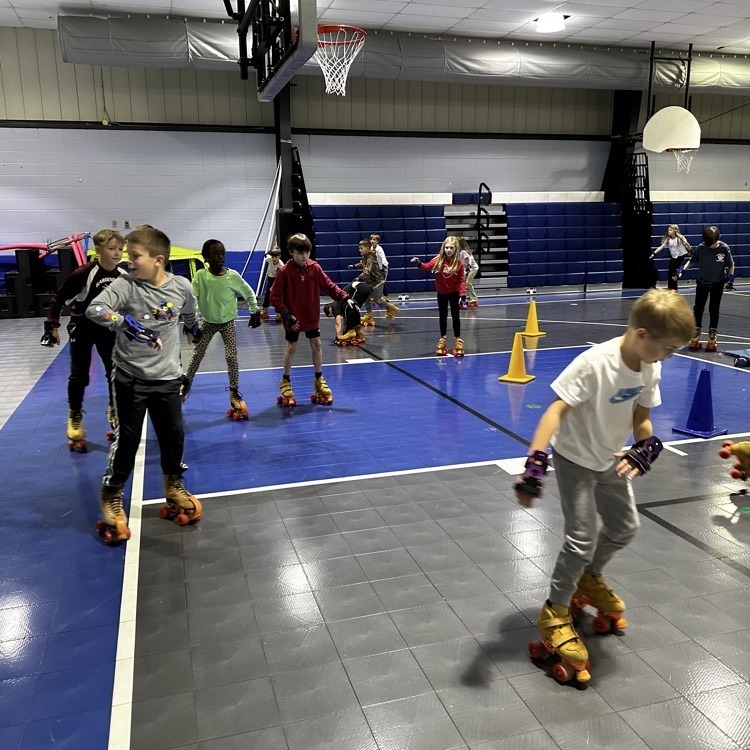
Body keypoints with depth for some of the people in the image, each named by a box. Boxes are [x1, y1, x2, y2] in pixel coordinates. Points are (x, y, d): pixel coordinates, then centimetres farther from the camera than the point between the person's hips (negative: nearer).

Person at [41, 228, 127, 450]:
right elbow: (59, 298, -14)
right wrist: (52, 325, -14)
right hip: (82, 328, -4)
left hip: (108, 329, 4)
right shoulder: (84, 273, -23)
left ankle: (114, 413, 26)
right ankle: (75, 418, 21)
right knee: (79, 376, 4)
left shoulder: (123, 275, -8)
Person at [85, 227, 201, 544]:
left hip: (167, 377, 3)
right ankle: (111, 497, 21)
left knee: (173, 434, 12)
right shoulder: (125, 285, -13)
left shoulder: (181, 286, -5)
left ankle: (173, 484, 36)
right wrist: (124, 322, -39)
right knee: (126, 438, 3)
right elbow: (94, 309, -25)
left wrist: (193, 325, 36)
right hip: (130, 377, -2)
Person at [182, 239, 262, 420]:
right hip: (208, 322, 1)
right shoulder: (200, 276, -19)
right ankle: (186, 382, 32)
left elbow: (249, 293, -2)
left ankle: (234, 392, 4)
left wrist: (254, 312, 2)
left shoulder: (233, 276, -18)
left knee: (231, 357, -7)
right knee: (197, 355, 10)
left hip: (228, 322, -1)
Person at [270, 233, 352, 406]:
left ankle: (319, 379, 25)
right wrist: (286, 315, -19)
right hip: (293, 318, -3)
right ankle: (285, 382, 22)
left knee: (316, 345, 9)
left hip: (312, 316, 3)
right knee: (292, 347, 5)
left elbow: (328, 286, -1)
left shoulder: (315, 268, -5)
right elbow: (275, 296, -13)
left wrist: (344, 297, -14)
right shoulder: (285, 271, -15)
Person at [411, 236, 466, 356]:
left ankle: (458, 340, 15)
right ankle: (442, 340, 25)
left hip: (454, 293, -2)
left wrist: (463, 293, -22)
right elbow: (427, 266, -19)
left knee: (455, 316, 4)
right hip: (441, 293, 2)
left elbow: (461, 280, -13)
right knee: (443, 317, 12)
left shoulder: (459, 263, -14)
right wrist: (419, 264, -39)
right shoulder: (438, 260, -10)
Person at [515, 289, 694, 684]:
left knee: (624, 527, 20)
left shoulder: (650, 368, -10)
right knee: (582, 537, -8)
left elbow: (641, 416, 2)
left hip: (610, 460, 8)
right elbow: (557, 409, -35)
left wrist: (645, 446, -19)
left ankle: (589, 577, 47)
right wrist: (535, 460, -44)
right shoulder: (595, 362, -32)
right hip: (574, 459, -8)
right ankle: (555, 612, 12)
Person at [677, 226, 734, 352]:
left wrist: (730, 276, -14)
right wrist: (683, 268, -17)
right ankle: (695, 335, 18)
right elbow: (692, 261, -2)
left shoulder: (724, 248, -17)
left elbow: (731, 265, -4)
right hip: (702, 282, 1)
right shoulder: (701, 247, -16)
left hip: (718, 284, -1)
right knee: (698, 308, 5)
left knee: (714, 310, 7)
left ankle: (712, 336, 19)